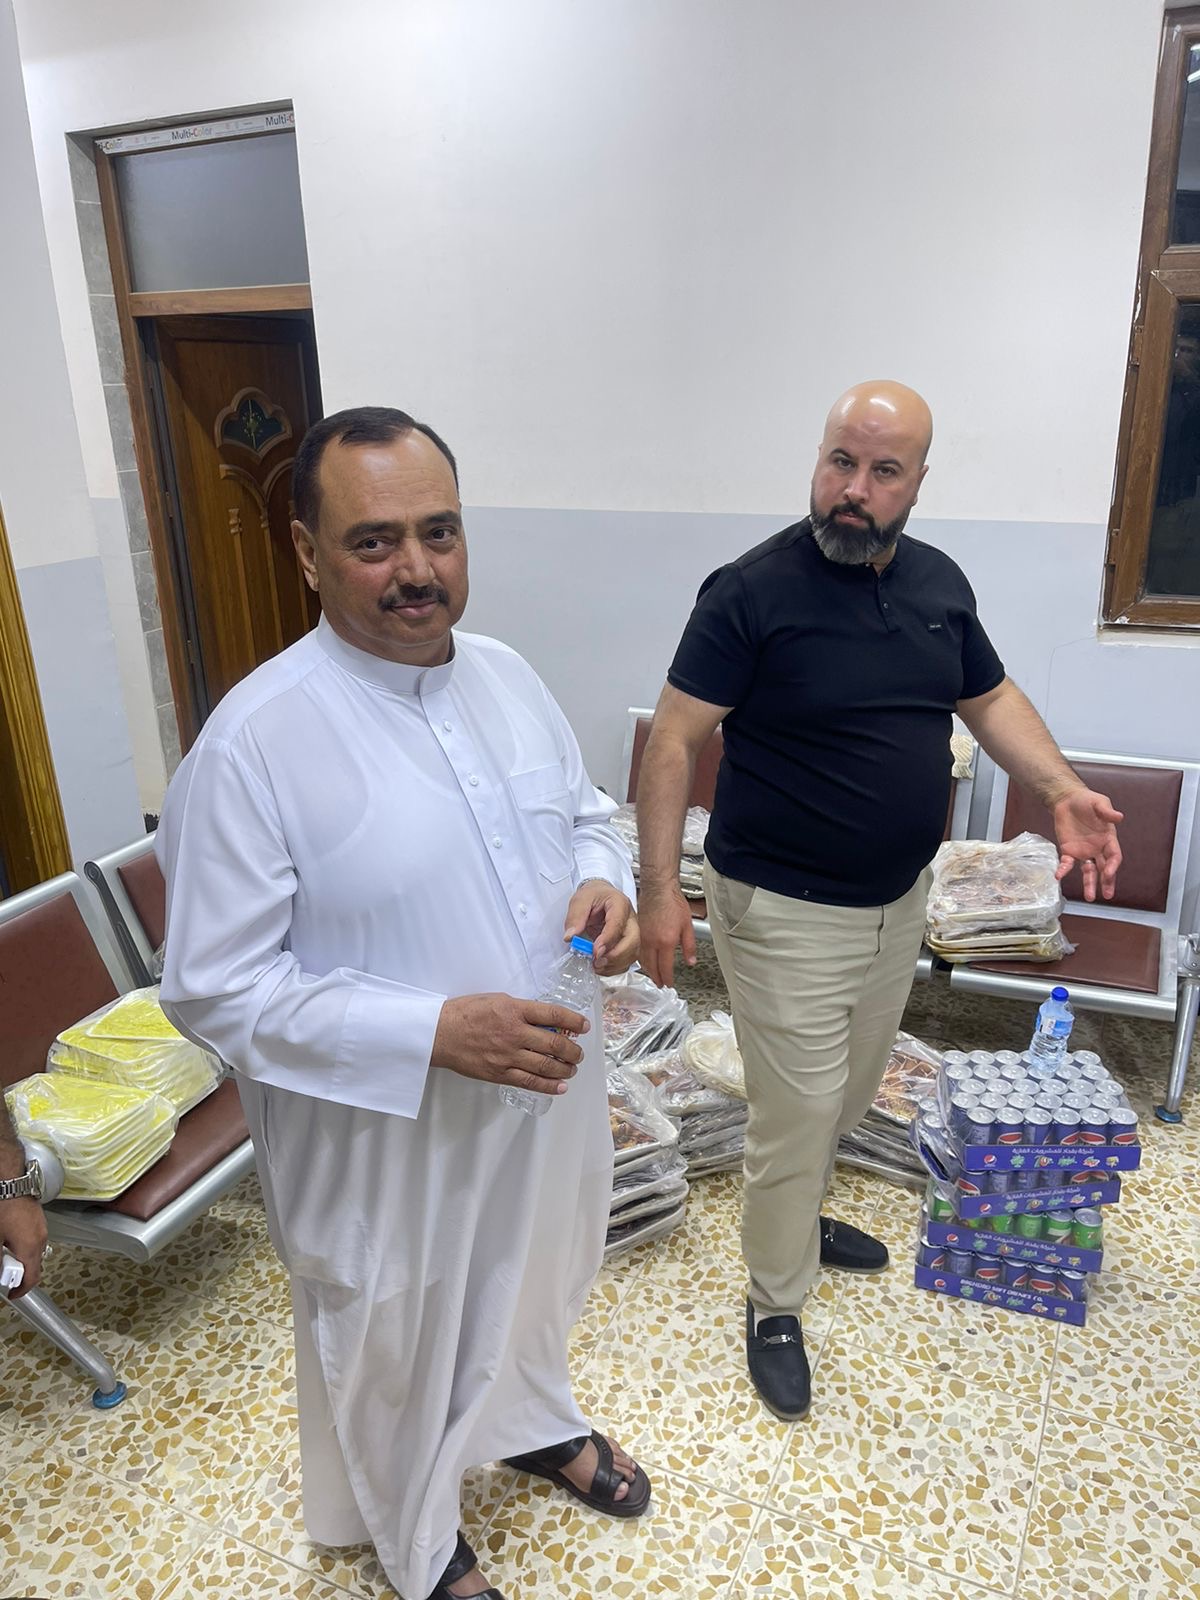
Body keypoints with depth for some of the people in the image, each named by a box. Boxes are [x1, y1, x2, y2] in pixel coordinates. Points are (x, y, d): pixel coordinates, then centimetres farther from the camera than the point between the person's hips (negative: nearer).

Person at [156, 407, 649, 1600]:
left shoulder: (507, 676, -4)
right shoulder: (252, 742, -25)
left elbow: (585, 816, 9)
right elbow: (217, 989, -22)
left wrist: (603, 882, -14)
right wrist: (435, 1033, -30)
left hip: (546, 1082, 6)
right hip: (386, 1133, -5)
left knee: (534, 1282, 32)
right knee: (399, 1352, 22)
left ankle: (533, 1423, 66)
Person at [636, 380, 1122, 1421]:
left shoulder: (940, 583, 3)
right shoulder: (753, 591, -17)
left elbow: (991, 697, 14)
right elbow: (676, 740, -16)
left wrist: (1063, 790, -2)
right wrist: (660, 887, -20)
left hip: (899, 901, 7)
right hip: (786, 912, -7)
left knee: (852, 1092, 23)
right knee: (797, 1117, 2)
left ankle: (795, 1218, 50)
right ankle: (775, 1307, 26)